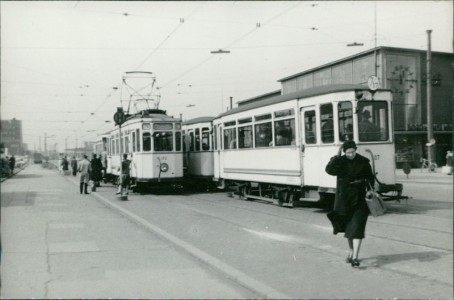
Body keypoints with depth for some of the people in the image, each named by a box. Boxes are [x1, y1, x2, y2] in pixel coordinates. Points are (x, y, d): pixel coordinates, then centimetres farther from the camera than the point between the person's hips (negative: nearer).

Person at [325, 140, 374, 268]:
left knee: (357, 228, -10)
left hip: (359, 199, -1)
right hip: (344, 199, 1)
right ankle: (351, 251, 35)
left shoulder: (363, 162, -1)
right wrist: (336, 156, -27)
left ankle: (355, 257, -11)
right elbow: (329, 170, -22)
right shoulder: (340, 161, -4)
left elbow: (370, 177, 5)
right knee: (348, 226, 15)